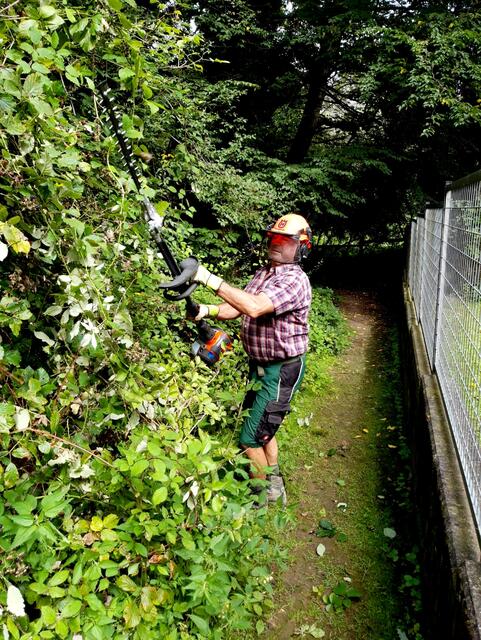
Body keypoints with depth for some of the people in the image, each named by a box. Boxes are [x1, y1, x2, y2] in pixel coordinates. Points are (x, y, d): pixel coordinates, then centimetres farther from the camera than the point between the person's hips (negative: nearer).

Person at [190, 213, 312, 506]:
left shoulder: (295, 280, -21)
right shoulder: (263, 273, 9)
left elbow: (254, 307, -36)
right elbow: (237, 308, 3)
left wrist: (211, 279, -36)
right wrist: (209, 310, -17)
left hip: (282, 371, -9)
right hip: (261, 366, 9)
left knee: (251, 438, -2)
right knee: (262, 428, 23)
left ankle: (263, 496, 20)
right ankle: (275, 486, 42)